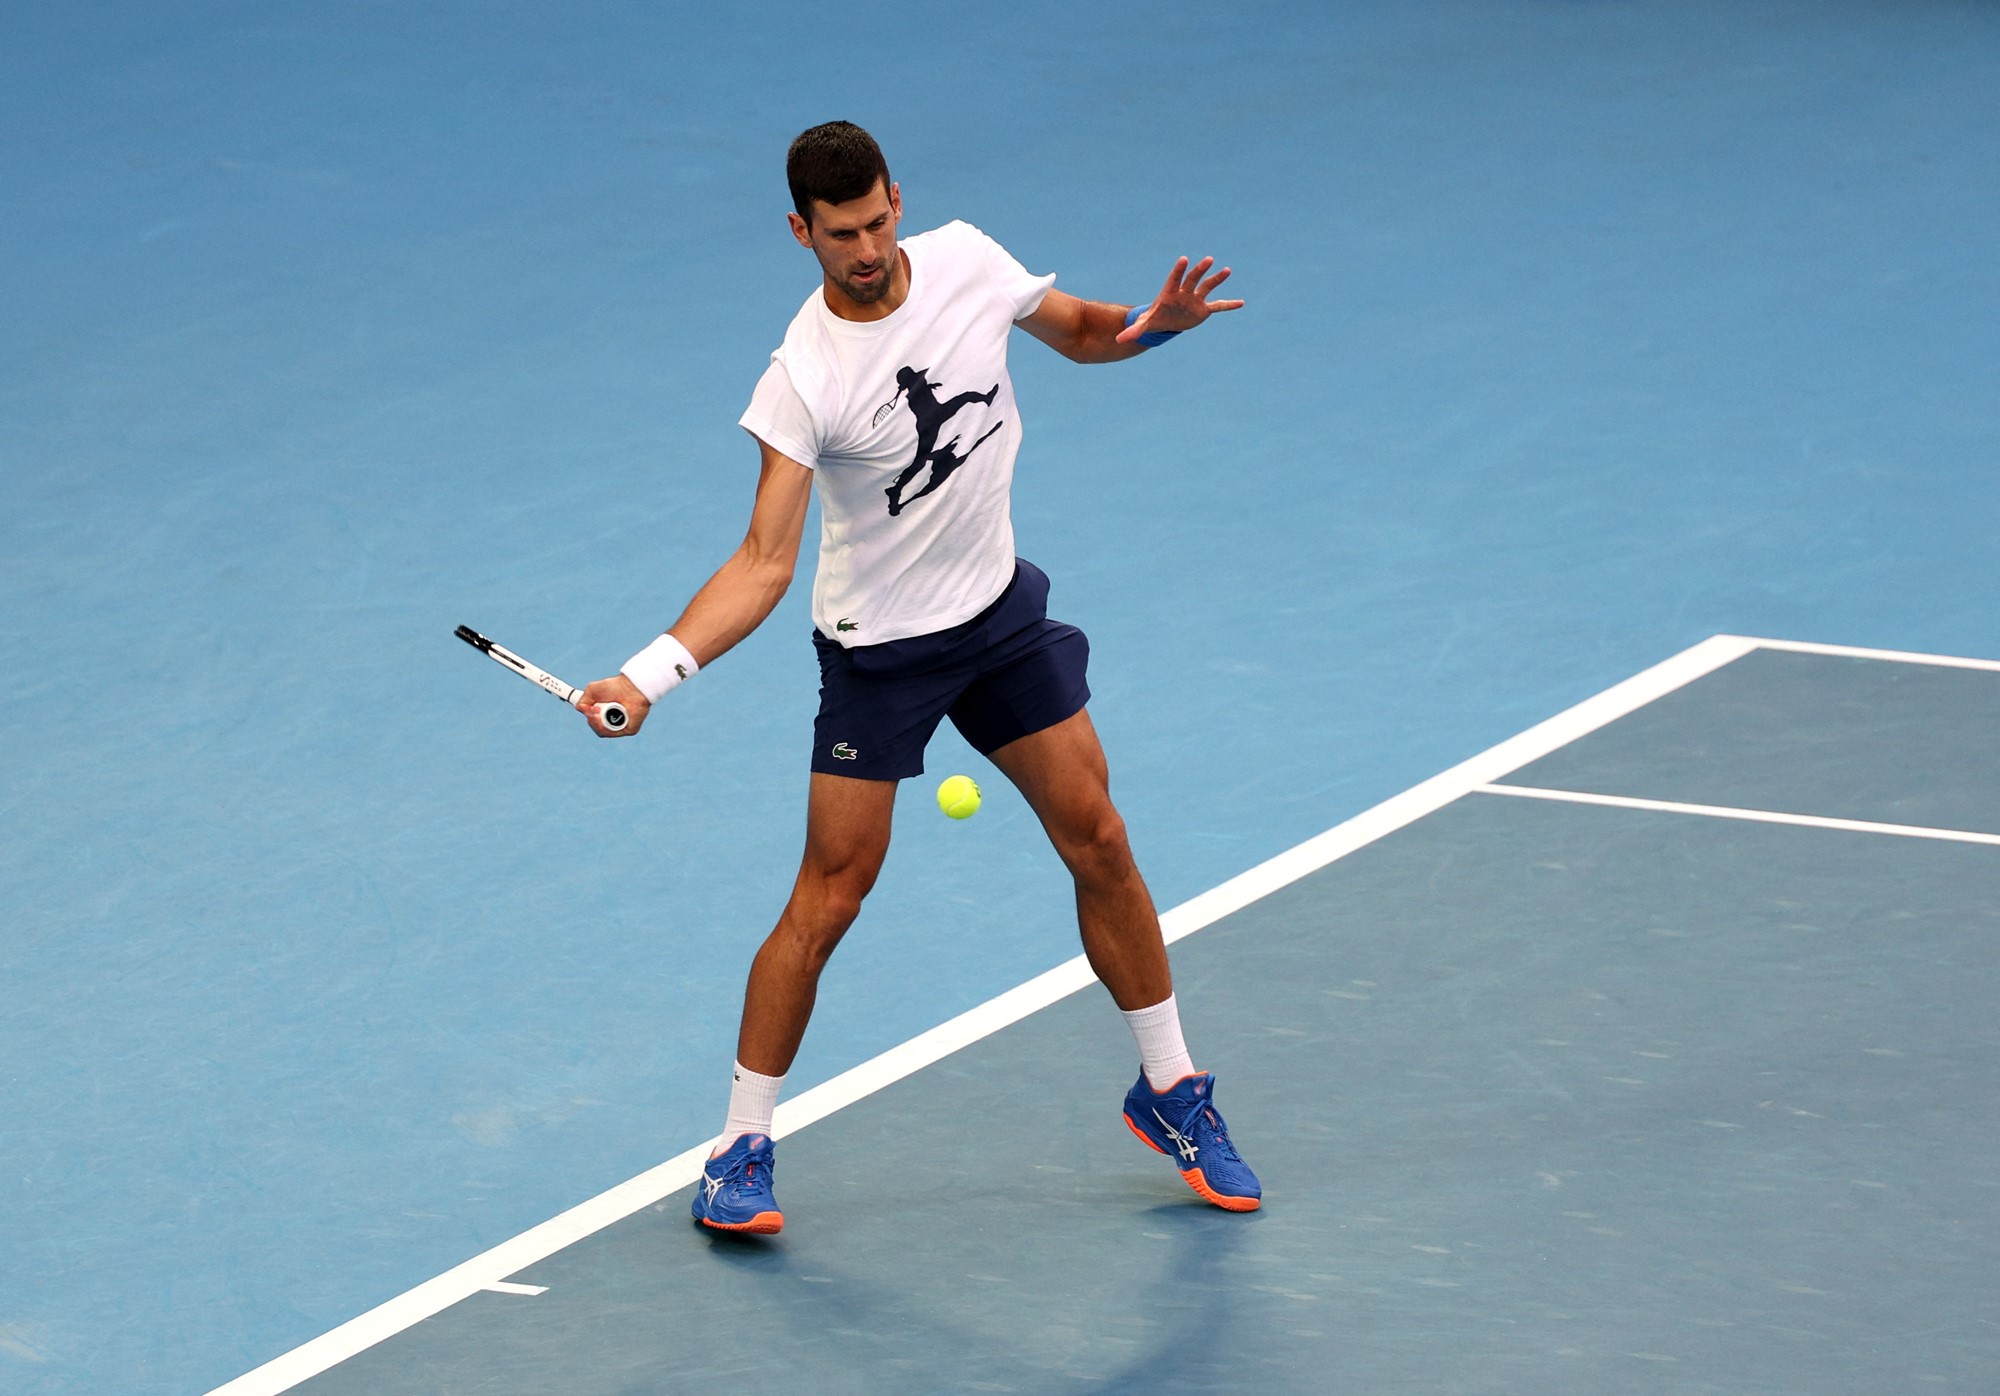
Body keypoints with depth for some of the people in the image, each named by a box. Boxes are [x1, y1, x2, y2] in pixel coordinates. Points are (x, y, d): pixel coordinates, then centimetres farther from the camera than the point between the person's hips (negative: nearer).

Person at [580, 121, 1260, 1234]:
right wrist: (652, 672, -36)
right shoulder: (804, 380, -23)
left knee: (1100, 845, 8)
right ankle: (743, 1151, 7)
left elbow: (1078, 331, 9)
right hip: (879, 649, -5)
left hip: (1003, 611, 5)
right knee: (829, 899, -6)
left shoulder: (966, 261, -10)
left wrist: (1149, 325, -14)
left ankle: (1172, 1093, 25)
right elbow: (765, 563, -23)